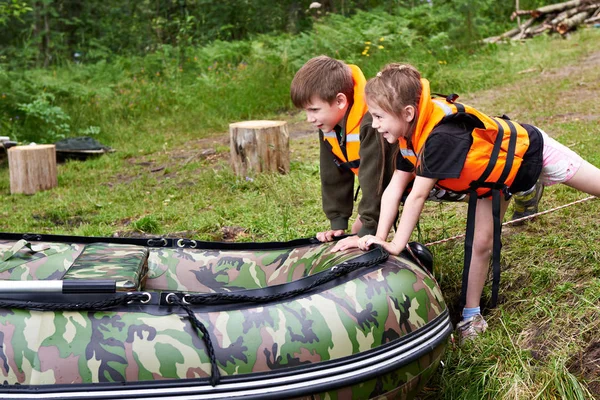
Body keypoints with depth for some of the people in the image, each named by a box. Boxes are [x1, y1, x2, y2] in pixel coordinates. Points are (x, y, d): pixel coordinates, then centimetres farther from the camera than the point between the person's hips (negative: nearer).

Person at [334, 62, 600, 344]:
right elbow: (394, 189, -16)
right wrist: (380, 238, -23)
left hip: (527, 150, -7)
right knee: (481, 243, 3)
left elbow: (418, 196, -40)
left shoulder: (441, 136, -43)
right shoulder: (410, 132, -16)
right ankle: (472, 316, 13)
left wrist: (397, 245, -34)